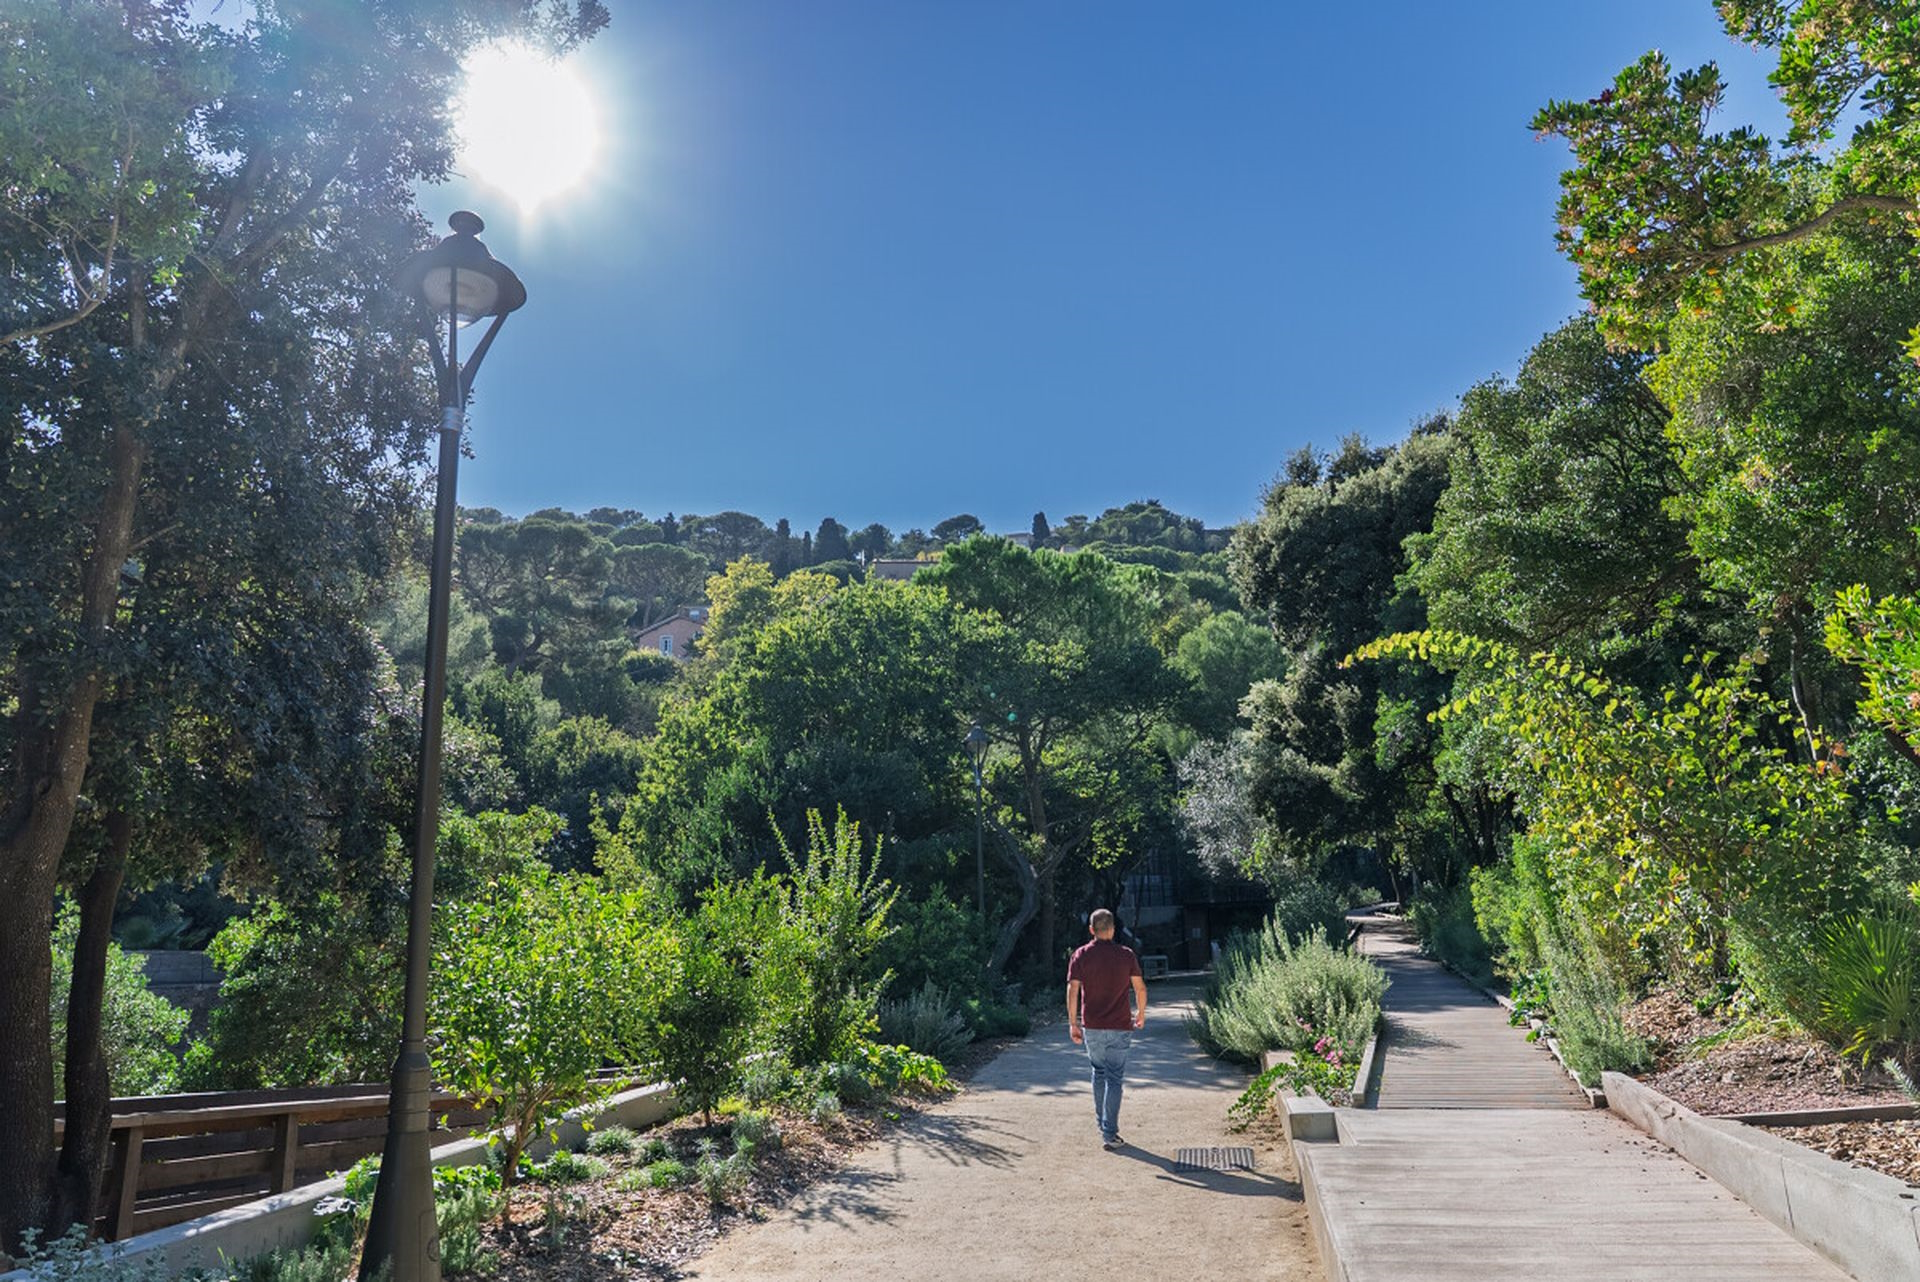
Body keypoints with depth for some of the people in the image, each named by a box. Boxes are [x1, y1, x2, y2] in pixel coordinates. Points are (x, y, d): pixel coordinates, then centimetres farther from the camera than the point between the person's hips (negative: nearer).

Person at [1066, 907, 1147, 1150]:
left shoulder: (1081, 955, -3)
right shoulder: (1126, 954, -3)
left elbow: (1072, 991, -8)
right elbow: (1140, 987, 1)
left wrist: (1072, 1023, -1)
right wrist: (1141, 1013, 18)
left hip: (1091, 1027, 2)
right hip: (1119, 1027, -1)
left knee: (1098, 1071, 22)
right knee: (1114, 1079, 3)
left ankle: (1102, 1123, 27)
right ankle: (1109, 1134, 0)